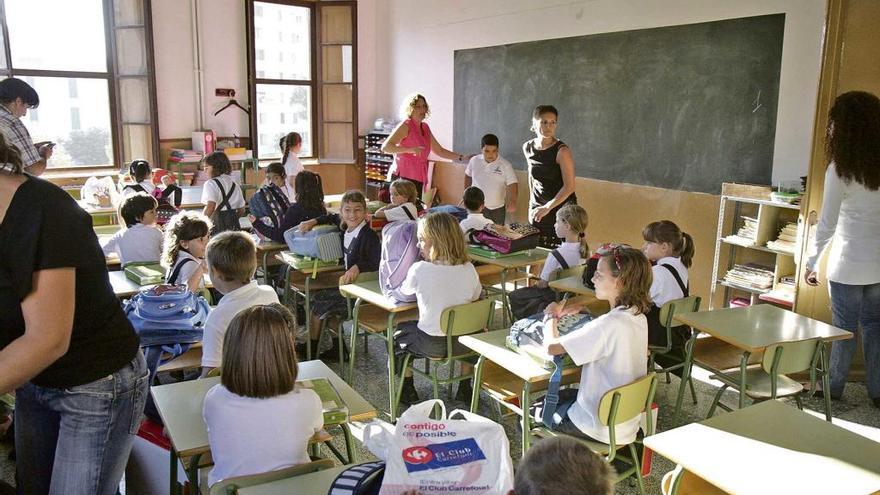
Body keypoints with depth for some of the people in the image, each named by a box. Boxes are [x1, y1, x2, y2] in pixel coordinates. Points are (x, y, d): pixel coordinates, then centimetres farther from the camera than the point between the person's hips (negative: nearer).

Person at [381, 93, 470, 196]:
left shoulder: (425, 127, 16)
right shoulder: (405, 126, -6)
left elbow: (439, 151, 23)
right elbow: (385, 147, -17)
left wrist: (462, 157, 18)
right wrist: (410, 150, -27)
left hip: (419, 179, 7)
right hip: (405, 177, -7)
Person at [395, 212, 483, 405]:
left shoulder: (419, 269, -18)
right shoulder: (468, 269, -8)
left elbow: (404, 291, 2)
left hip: (432, 345, -3)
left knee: (400, 331, 27)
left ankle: (408, 391, 33)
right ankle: (464, 390, 41)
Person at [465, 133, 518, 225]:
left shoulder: (505, 165, -11)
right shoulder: (474, 161, -2)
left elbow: (513, 185, -19)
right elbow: (468, 176, 15)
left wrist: (512, 201, -36)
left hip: (497, 209, -1)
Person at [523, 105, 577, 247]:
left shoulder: (562, 150, -15)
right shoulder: (527, 147, 2)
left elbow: (569, 186, -18)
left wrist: (548, 207, -24)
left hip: (561, 208, -5)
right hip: (537, 211, 5)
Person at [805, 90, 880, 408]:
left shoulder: (840, 170, -14)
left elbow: (827, 224, -12)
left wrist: (811, 262, -3)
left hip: (848, 264, -4)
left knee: (844, 327, 7)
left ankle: (834, 387, 21)